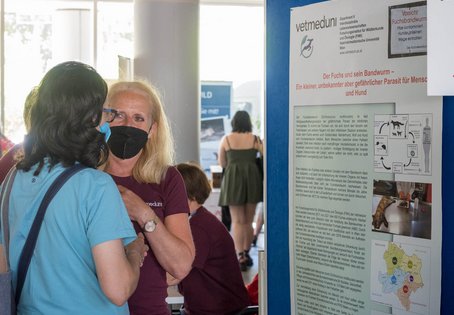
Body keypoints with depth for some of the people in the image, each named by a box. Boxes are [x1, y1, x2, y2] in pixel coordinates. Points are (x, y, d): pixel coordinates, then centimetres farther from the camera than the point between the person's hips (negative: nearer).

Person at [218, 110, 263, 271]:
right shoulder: (255, 139, 1)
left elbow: (222, 163, 8)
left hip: (233, 179, -1)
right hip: (252, 178, 1)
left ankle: (240, 256, -11)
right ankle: (246, 254, 21)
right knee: (248, 220, 12)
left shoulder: (226, 139, 2)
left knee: (237, 220, 1)